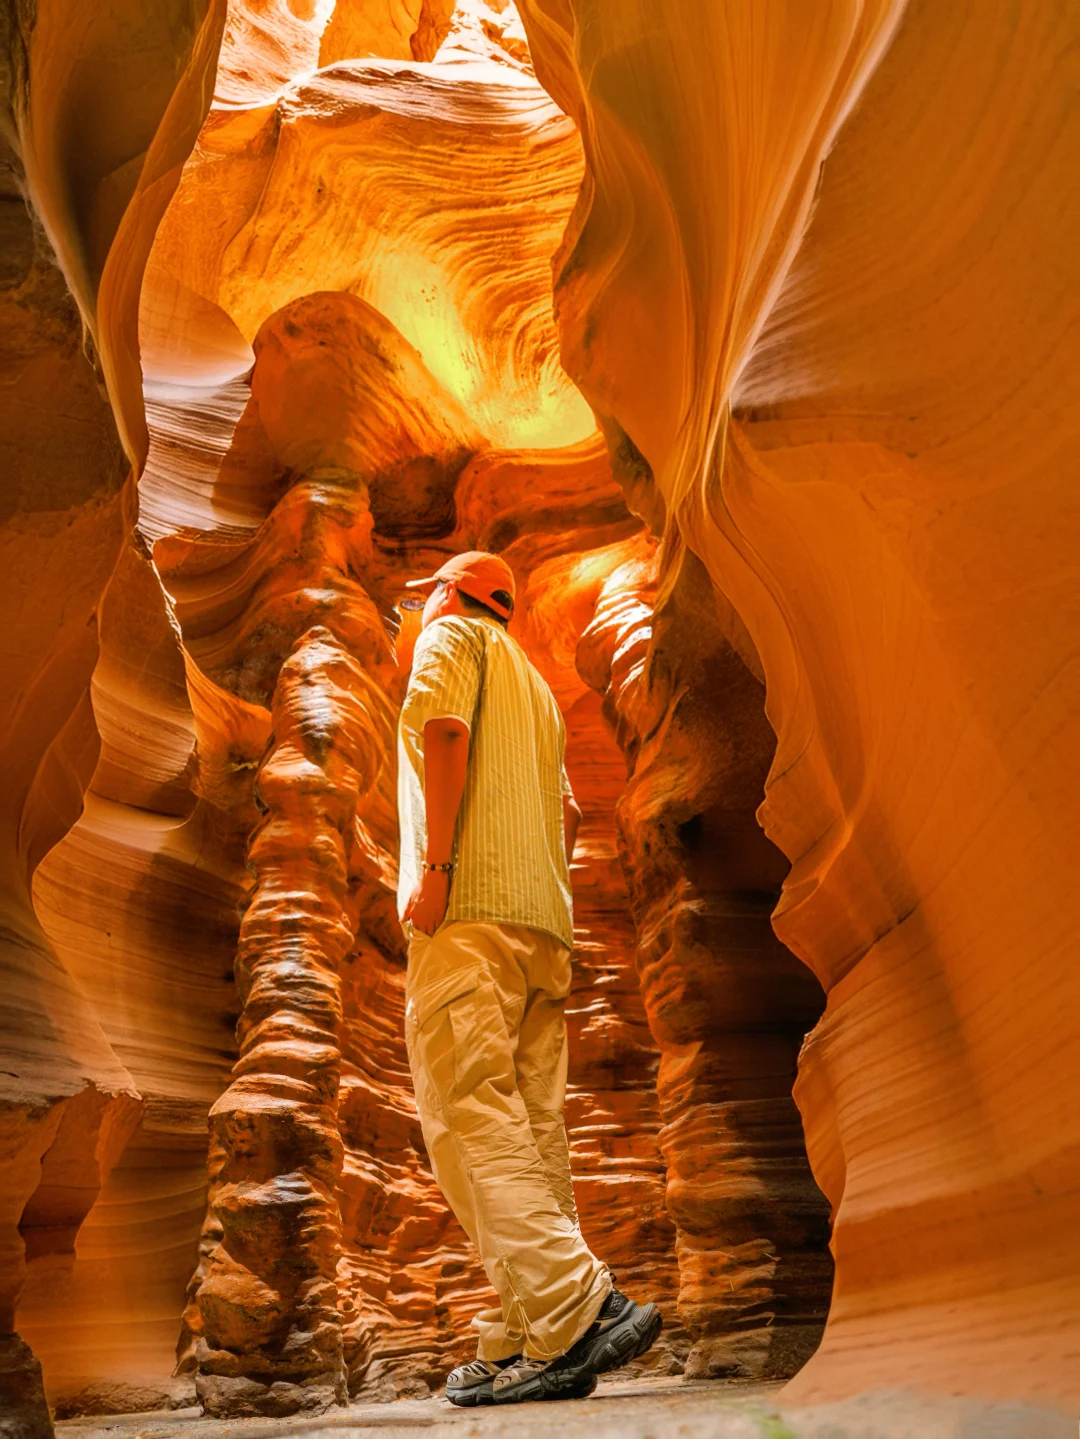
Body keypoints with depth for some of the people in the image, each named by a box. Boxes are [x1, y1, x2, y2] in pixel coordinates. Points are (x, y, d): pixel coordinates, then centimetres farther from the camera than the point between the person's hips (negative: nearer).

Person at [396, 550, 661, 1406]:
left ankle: (579, 1310, -20)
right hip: (544, 917, 8)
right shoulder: (534, 684, 31)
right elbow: (568, 811, 28)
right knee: (530, 1129, 4)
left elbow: (445, 729, -12)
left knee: (468, 1115, -12)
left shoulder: (452, 635, 9)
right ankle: (526, 1343, 6)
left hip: (469, 902, -8)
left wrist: (433, 866, -17)